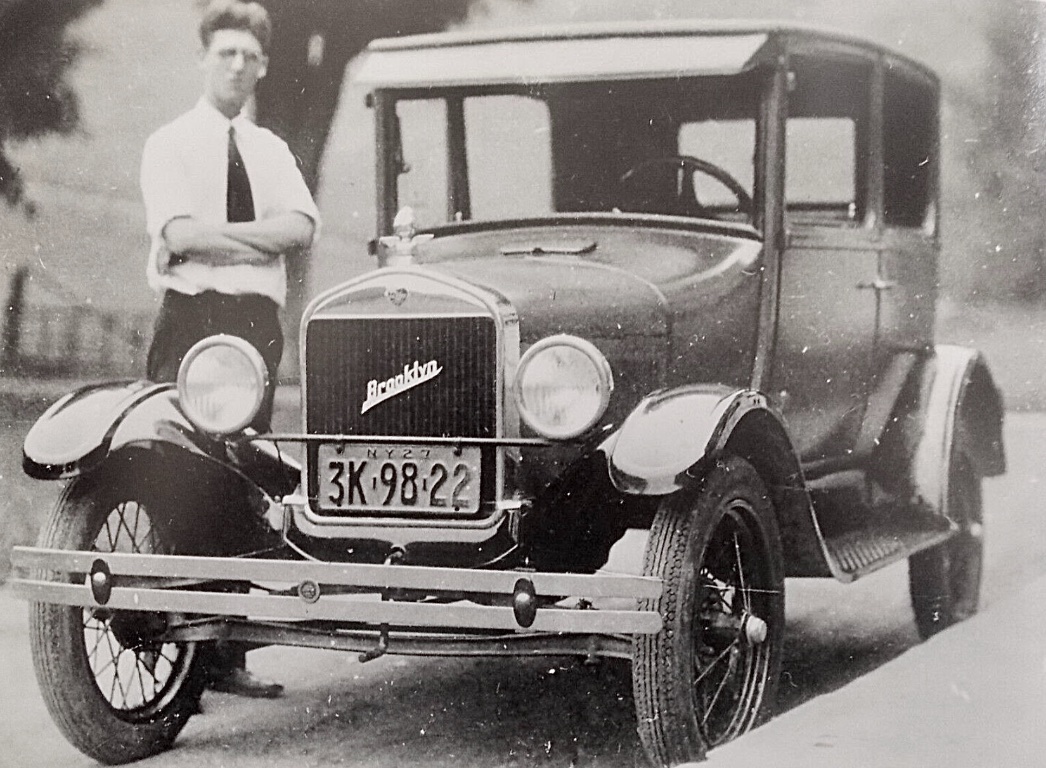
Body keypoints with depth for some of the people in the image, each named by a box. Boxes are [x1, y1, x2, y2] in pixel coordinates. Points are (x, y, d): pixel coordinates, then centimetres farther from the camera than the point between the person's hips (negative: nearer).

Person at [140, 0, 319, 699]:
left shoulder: (271, 150, 17)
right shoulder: (171, 144, 3)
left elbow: (302, 226, -1)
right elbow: (180, 231, -14)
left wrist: (214, 234, -11)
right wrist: (264, 240, -7)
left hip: (259, 322, 5)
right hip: (192, 317, -5)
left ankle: (227, 655, 10)